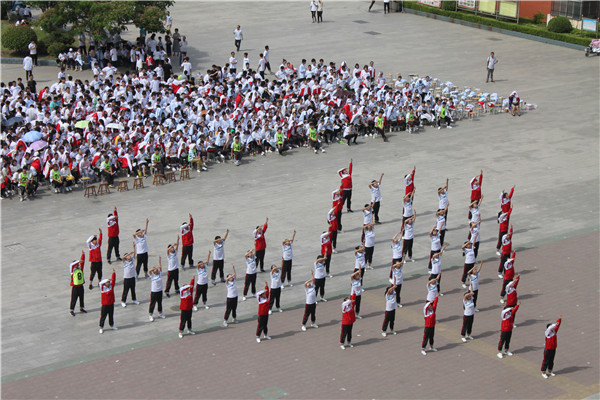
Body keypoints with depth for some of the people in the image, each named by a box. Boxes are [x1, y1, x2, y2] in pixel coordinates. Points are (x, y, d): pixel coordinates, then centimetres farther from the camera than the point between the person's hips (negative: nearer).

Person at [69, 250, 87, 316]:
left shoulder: (80, 268, 3)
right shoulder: (73, 270, -12)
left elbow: (82, 262, -2)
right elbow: (71, 265, -31)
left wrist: (83, 255, -10)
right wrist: (78, 261, -40)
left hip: (81, 286, 6)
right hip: (75, 286, -6)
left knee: (81, 297, 17)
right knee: (74, 299, -1)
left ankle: (82, 308, 33)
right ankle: (71, 310, 9)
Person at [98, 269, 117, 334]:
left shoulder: (111, 286, 3)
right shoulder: (102, 288, -9)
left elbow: (113, 280, -3)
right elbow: (100, 283, -26)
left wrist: (114, 273, -14)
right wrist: (107, 279, -36)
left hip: (111, 304, 4)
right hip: (105, 305, -4)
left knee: (111, 316, 18)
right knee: (103, 316, 1)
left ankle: (112, 325, 33)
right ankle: (101, 328, 10)